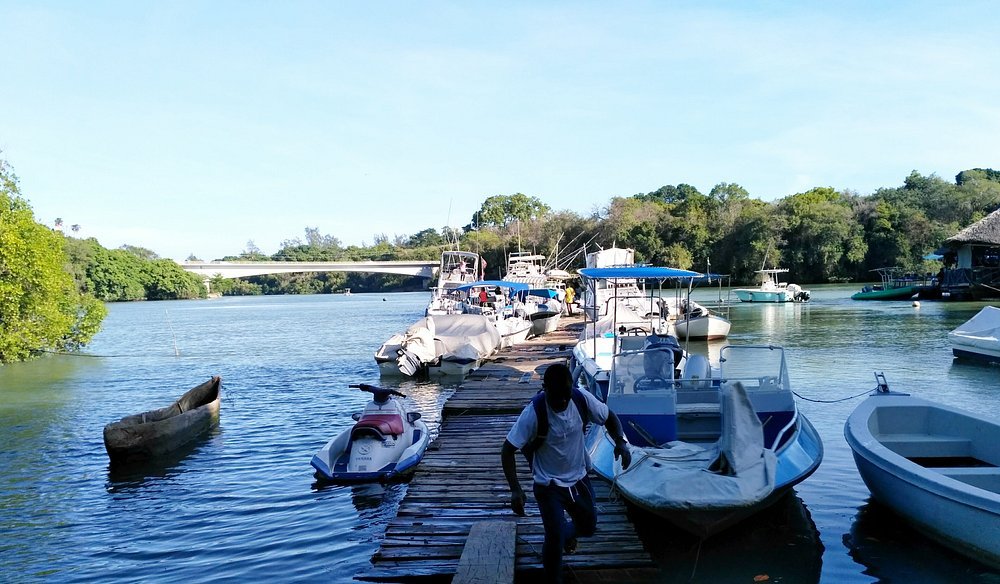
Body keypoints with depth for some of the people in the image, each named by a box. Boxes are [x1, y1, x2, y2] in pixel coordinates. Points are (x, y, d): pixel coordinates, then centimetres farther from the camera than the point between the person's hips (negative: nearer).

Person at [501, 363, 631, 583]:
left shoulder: (582, 399, -18)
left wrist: (620, 442, -20)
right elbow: (507, 451, -22)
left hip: (579, 479, 5)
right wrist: (515, 489, -31)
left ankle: (564, 536, 54)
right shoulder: (533, 413, -29)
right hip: (548, 485, -5)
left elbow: (609, 417, -1)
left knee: (588, 527, 20)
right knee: (556, 537, -10)